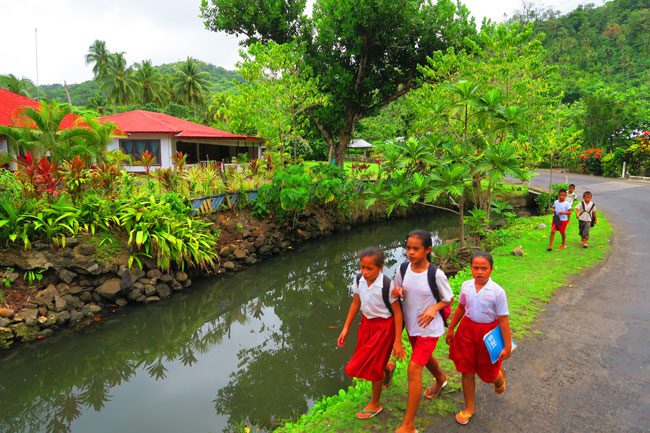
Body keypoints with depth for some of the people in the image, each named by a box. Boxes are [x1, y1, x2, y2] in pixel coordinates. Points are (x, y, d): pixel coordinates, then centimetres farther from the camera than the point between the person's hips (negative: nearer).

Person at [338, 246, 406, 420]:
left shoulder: (387, 285, -27)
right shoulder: (359, 280, -11)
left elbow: (397, 312, -19)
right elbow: (355, 304, 3)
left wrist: (397, 341, -16)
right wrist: (346, 328, 6)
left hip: (383, 326, -6)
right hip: (366, 323, 6)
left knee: (373, 365, 6)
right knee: (367, 361, 15)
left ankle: (375, 404, 32)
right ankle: (388, 367, 51)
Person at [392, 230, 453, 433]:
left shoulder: (436, 274, -21)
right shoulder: (402, 269, -10)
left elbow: (449, 298, -7)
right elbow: (399, 292, 6)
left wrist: (434, 308, -25)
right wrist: (397, 292, -18)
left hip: (429, 327, -6)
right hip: (411, 325, 6)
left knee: (414, 368, -12)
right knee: (425, 357, 29)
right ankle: (440, 379, 64)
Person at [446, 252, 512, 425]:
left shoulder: (497, 292, -19)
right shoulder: (466, 286, -7)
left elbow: (503, 320, -13)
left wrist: (507, 346, -10)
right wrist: (450, 329, 15)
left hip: (488, 332, -3)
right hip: (467, 329, 3)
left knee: (487, 373, 13)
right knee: (467, 371, 10)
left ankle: (500, 376, 52)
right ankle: (469, 408, 29)